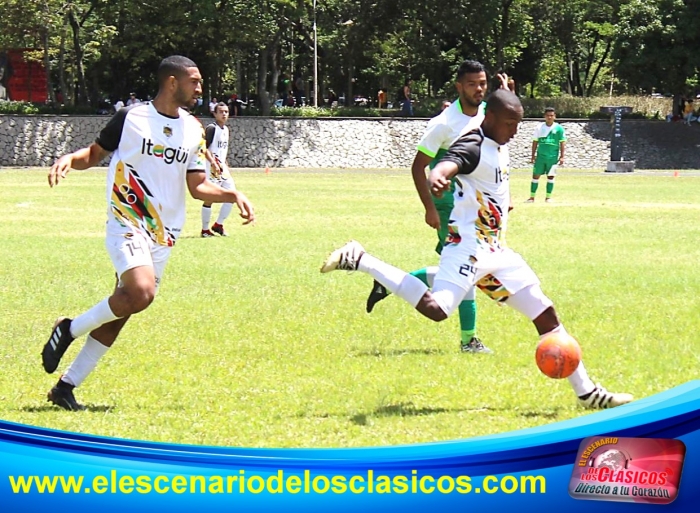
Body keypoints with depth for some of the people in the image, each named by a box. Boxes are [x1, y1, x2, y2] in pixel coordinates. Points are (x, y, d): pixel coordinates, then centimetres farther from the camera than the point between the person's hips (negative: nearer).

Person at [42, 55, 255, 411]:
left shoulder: (194, 130, 11)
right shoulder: (130, 118, -3)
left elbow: (197, 187, 13)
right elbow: (95, 154, 8)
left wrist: (232, 196, -3)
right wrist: (69, 159, -13)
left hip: (164, 234, 6)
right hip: (127, 224, -6)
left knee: (121, 311, 3)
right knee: (141, 293, -28)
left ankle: (67, 386, 12)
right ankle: (69, 329, -5)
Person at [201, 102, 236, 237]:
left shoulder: (226, 129, 15)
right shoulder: (211, 129, -12)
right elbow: (204, 148, -18)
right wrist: (213, 163, -26)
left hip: (222, 167, 8)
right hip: (211, 168, -8)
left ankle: (218, 225, 15)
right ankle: (205, 229, 5)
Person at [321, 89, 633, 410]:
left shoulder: (499, 145, 12)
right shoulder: (473, 146, -15)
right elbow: (449, 163, -40)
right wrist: (437, 177, -60)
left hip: (495, 252, 9)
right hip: (468, 248, -9)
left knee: (545, 314, 9)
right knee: (436, 309, -29)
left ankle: (587, 392, 17)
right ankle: (359, 260, -16)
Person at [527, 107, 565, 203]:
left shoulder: (559, 128, -1)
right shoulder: (539, 127, 5)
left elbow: (562, 142, 0)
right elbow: (535, 141, 10)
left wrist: (562, 156, -5)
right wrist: (533, 155, 8)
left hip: (553, 157, -2)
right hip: (540, 156, 2)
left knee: (550, 176, 1)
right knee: (535, 175, 1)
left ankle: (548, 197, 11)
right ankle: (532, 197, 6)